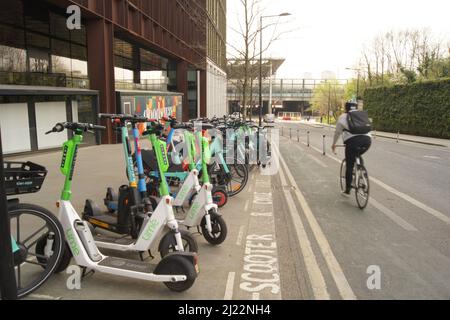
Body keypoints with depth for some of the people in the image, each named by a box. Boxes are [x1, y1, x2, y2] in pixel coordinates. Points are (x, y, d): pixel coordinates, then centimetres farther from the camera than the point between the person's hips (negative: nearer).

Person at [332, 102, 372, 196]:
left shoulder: (343, 117, 17)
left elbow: (337, 132, 25)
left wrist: (334, 144, 40)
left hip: (353, 140, -3)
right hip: (367, 139, 3)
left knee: (349, 166, 7)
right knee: (357, 156, 34)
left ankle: (347, 191, 15)